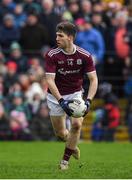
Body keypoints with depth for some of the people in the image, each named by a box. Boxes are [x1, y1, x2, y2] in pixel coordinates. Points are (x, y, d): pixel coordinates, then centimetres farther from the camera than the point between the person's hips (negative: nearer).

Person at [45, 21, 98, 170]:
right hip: (56, 96, 0)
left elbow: (93, 79, -13)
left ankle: (65, 159, -4)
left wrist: (88, 100, -27)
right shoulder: (52, 55, -19)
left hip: (75, 94, 0)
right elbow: (50, 81, -24)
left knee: (76, 124, -21)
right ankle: (73, 145, 41)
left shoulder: (84, 56, -16)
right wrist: (61, 101, -35)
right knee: (60, 132, 5)